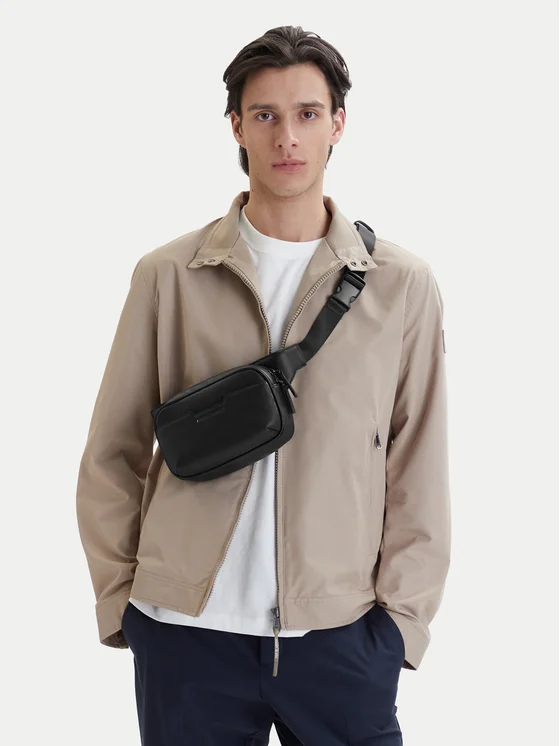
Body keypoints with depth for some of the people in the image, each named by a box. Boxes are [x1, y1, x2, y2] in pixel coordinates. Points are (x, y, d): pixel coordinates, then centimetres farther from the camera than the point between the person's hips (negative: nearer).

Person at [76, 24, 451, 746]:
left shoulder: (403, 285, 2)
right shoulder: (167, 275, 1)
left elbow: (419, 471, 4)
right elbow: (112, 456, 6)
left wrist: (402, 612, 0)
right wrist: (119, 601, 3)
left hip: (342, 635, 0)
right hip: (185, 632, 0)